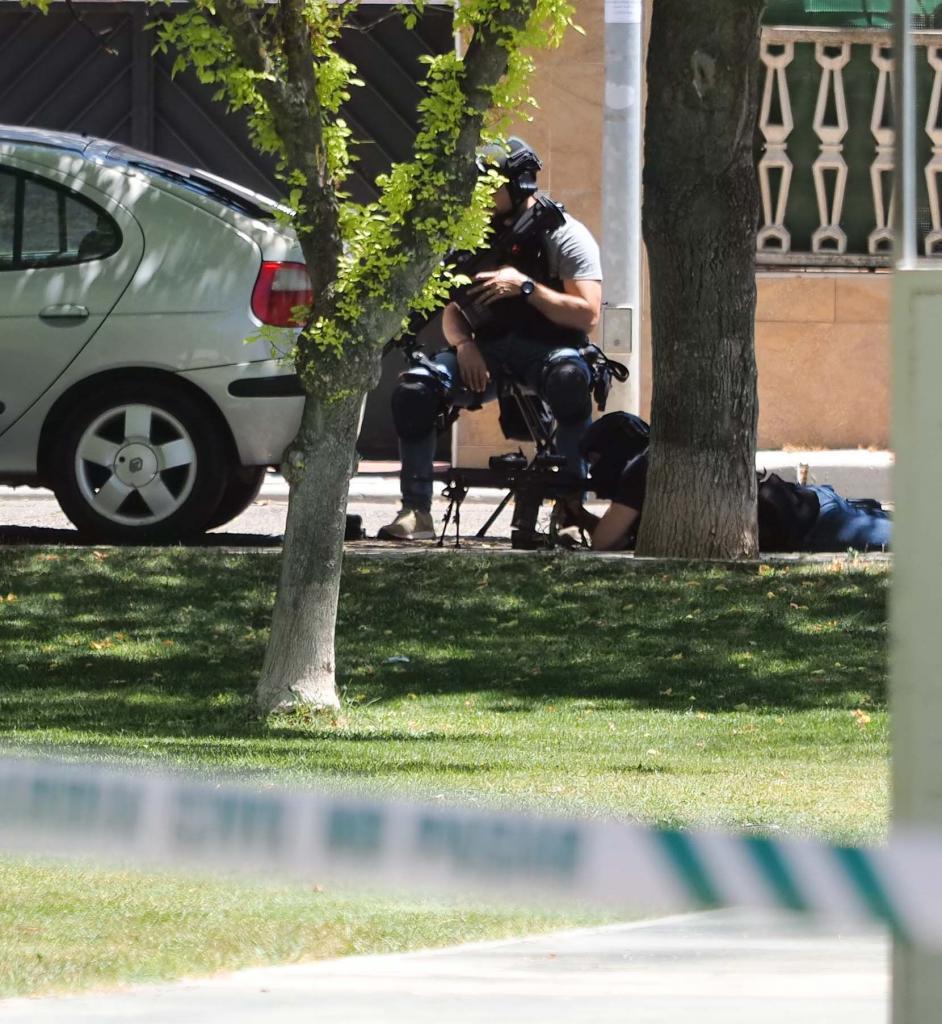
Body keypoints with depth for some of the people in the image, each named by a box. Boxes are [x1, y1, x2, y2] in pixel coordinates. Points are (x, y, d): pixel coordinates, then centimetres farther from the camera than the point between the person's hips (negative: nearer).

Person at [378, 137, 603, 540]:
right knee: (414, 389, -21)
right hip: (486, 352, 4)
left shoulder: (565, 236, -4)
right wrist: (463, 345, -8)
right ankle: (416, 511, -17)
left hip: (546, 350, -4)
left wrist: (525, 286, -21)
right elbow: (451, 310, 15)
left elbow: (587, 314, -13)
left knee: (570, 379, -41)